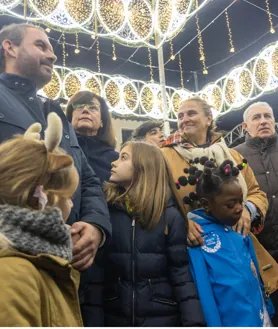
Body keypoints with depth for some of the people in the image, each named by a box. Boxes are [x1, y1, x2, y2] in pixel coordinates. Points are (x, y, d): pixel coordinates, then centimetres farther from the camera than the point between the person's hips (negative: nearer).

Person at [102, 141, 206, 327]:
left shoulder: (169, 214, -6)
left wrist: (194, 320, -11)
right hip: (114, 315, 1)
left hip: (161, 315, 0)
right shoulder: (105, 206, -5)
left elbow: (181, 272, -6)